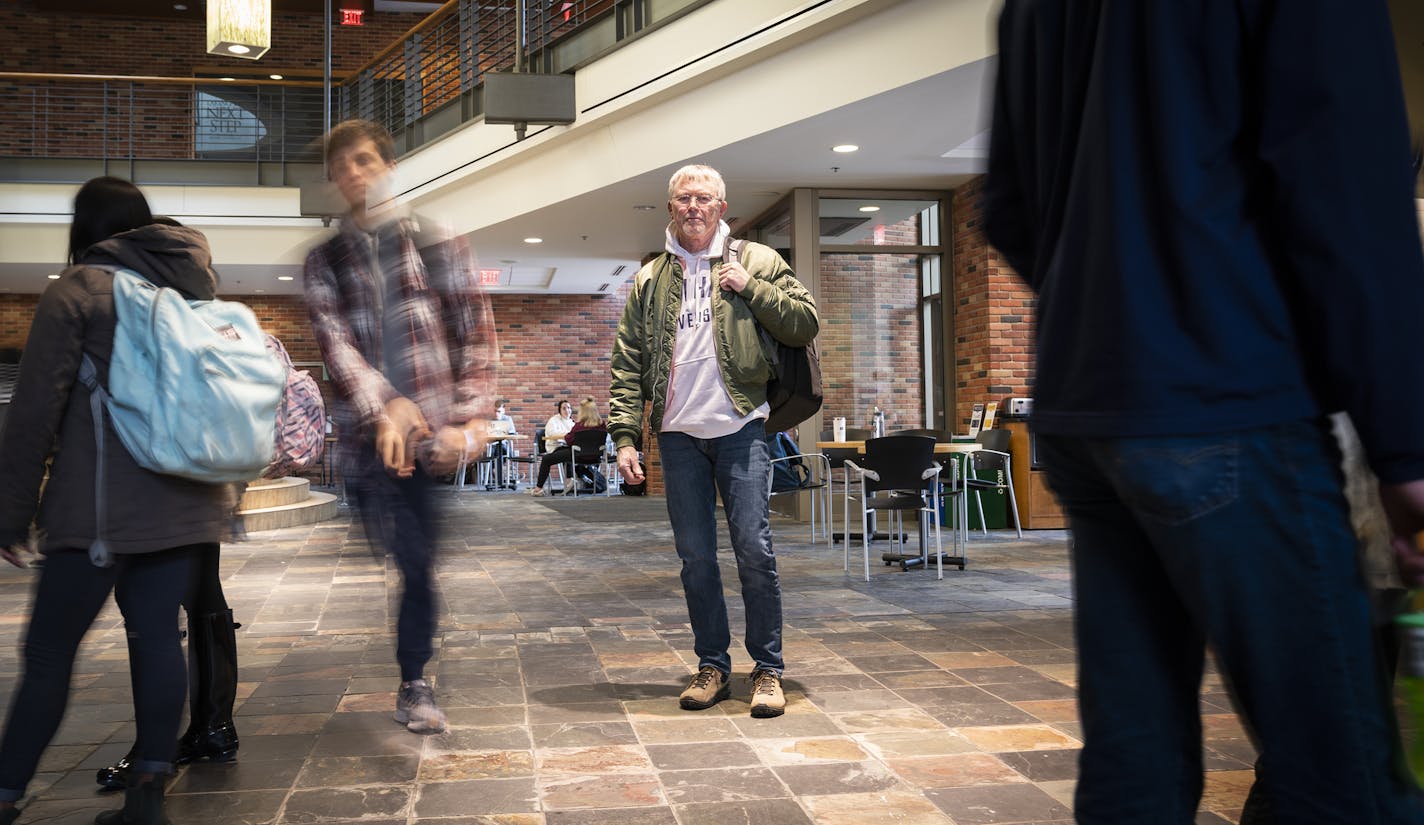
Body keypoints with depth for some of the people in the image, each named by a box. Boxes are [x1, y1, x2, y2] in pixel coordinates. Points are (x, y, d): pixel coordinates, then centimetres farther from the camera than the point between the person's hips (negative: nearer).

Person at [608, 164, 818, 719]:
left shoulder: (756, 262, 7)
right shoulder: (649, 280, 13)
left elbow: (806, 325, 2)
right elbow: (626, 364, 9)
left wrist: (751, 287, -9)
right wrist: (625, 434, -1)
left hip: (740, 428, -2)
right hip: (678, 435, 3)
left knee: (754, 550, -6)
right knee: (695, 558, 6)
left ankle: (768, 670, 6)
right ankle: (712, 667, 17)